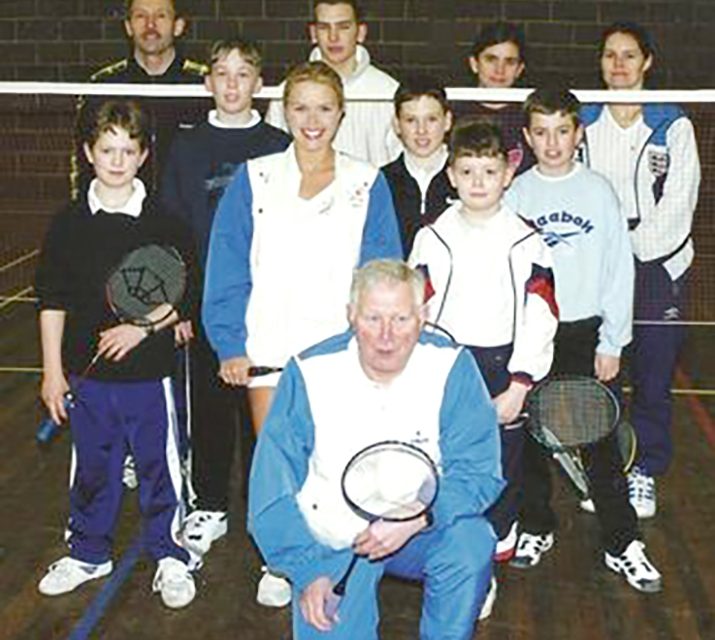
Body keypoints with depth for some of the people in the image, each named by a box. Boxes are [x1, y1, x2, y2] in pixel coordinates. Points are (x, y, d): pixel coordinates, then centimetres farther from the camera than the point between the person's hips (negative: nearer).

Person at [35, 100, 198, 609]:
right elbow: (53, 301, 5)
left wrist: (142, 327, -15)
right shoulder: (70, 224, 1)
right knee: (91, 467, 15)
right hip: (87, 373, 2)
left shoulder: (163, 222, -4)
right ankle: (88, 553, 33)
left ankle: (171, 557, 22)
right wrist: (52, 371, 3)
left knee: (159, 466, 6)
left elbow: (184, 295, -1)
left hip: (149, 370, -2)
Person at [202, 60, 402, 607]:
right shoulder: (254, 181, 3)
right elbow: (227, 270, 1)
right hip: (270, 349, 1)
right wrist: (230, 345, -6)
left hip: (342, 350, 0)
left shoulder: (368, 185, 3)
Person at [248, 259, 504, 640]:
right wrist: (308, 571, -16)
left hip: (420, 533, 0)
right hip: (331, 543, 0)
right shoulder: (310, 374, -13)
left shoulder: (451, 368, -12)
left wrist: (416, 519, -30)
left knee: (471, 540, -28)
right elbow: (272, 489, -9)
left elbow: (478, 472, -14)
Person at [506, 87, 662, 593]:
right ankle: (536, 527, 28)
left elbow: (620, 270, 0)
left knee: (602, 441, 0)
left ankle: (623, 544, 11)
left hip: (587, 333, -1)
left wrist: (612, 342, -3)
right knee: (529, 438, 10)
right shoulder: (517, 194, 2)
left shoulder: (599, 190, -1)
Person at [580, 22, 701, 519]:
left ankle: (645, 473, 19)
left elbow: (678, 203, -2)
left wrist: (632, 239, -11)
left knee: (654, 372, 3)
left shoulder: (673, 125, 2)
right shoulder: (582, 121, 7)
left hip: (658, 265, -1)